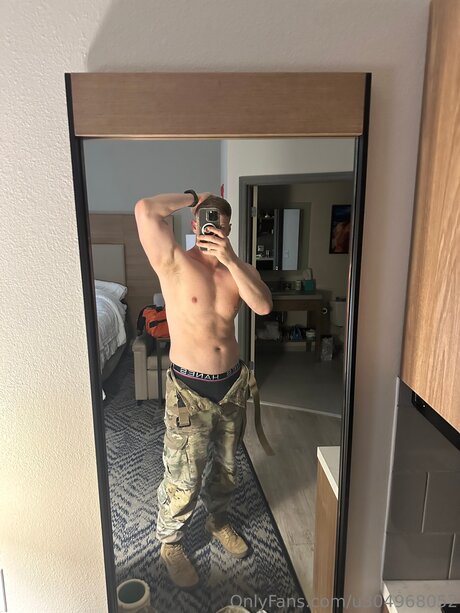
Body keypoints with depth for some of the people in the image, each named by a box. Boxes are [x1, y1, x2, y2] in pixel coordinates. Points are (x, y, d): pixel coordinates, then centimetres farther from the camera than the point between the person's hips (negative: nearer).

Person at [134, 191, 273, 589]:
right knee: (184, 478, 7)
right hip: (189, 389, -4)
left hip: (233, 383, 5)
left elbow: (264, 306, -16)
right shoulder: (174, 263, -11)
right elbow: (145, 210, -26)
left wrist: (231, 260, -24)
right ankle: (170, 542, 36)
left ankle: (218, 520, 50)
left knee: (226, 465, 23)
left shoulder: (238, 268, 3)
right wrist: (194, 198, -12)